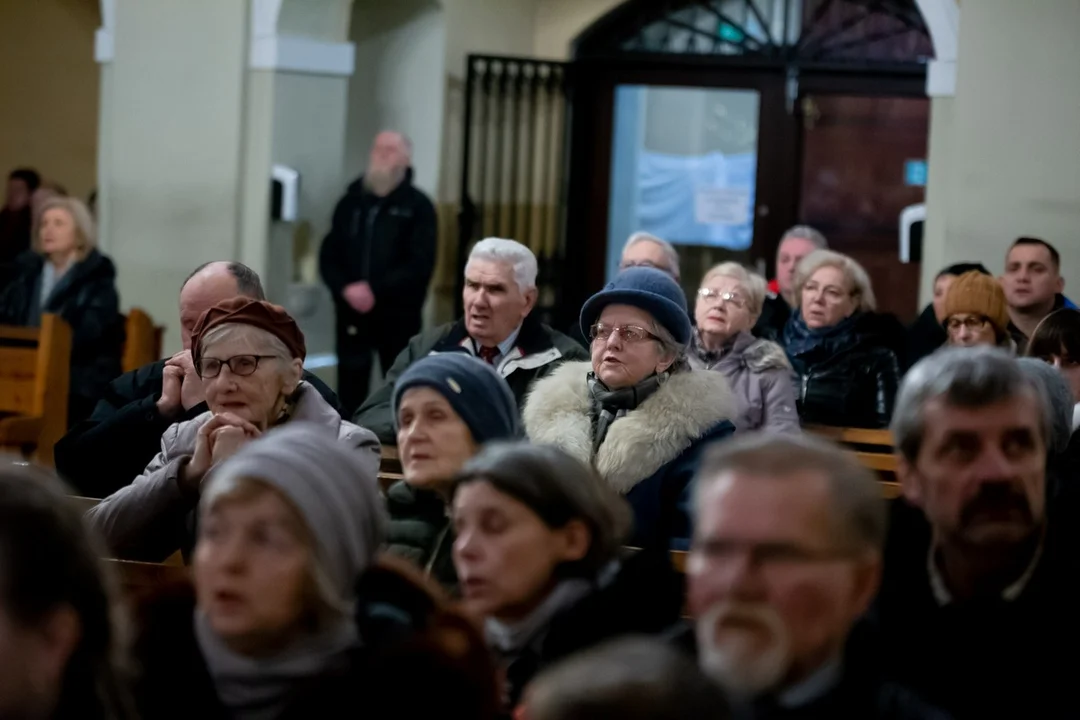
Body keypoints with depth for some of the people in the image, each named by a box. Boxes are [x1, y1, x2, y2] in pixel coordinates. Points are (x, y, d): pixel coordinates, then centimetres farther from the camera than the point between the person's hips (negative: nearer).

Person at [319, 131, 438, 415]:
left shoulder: (418, 206, 0)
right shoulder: (351, 202, 13)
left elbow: (420, 264, -10)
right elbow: (329, 255, 9)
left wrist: (376, 290, -18)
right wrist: (345, 288, -11)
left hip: (398, 315, -3)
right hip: (352, 313, 3)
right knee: (349, 393, 3)